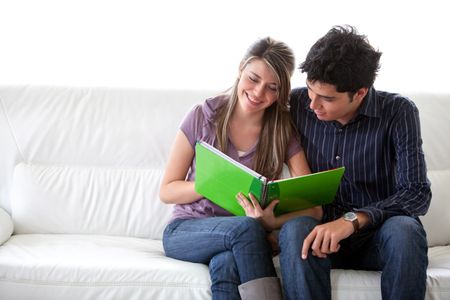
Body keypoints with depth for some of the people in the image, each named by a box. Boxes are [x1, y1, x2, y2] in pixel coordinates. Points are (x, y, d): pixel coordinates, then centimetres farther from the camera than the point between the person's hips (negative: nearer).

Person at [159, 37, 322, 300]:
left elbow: (314, 208, -8)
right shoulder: (203, 117, -4)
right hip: (187, 229, 0)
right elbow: (167, 191, 1)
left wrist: (271, 222, -29)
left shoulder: (283, 132, -2)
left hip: (242, 239, 0)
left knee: (226, 264, -37)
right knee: (246, 227, -34)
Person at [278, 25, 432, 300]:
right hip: (320, 229, 1)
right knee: (295, 229, -33)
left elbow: (417, 193, -17)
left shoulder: (398, 112, -9)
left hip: (377, 233, -1)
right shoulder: (297, 104, -3)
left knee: (404, 230, -35)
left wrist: (353, 220, -31)